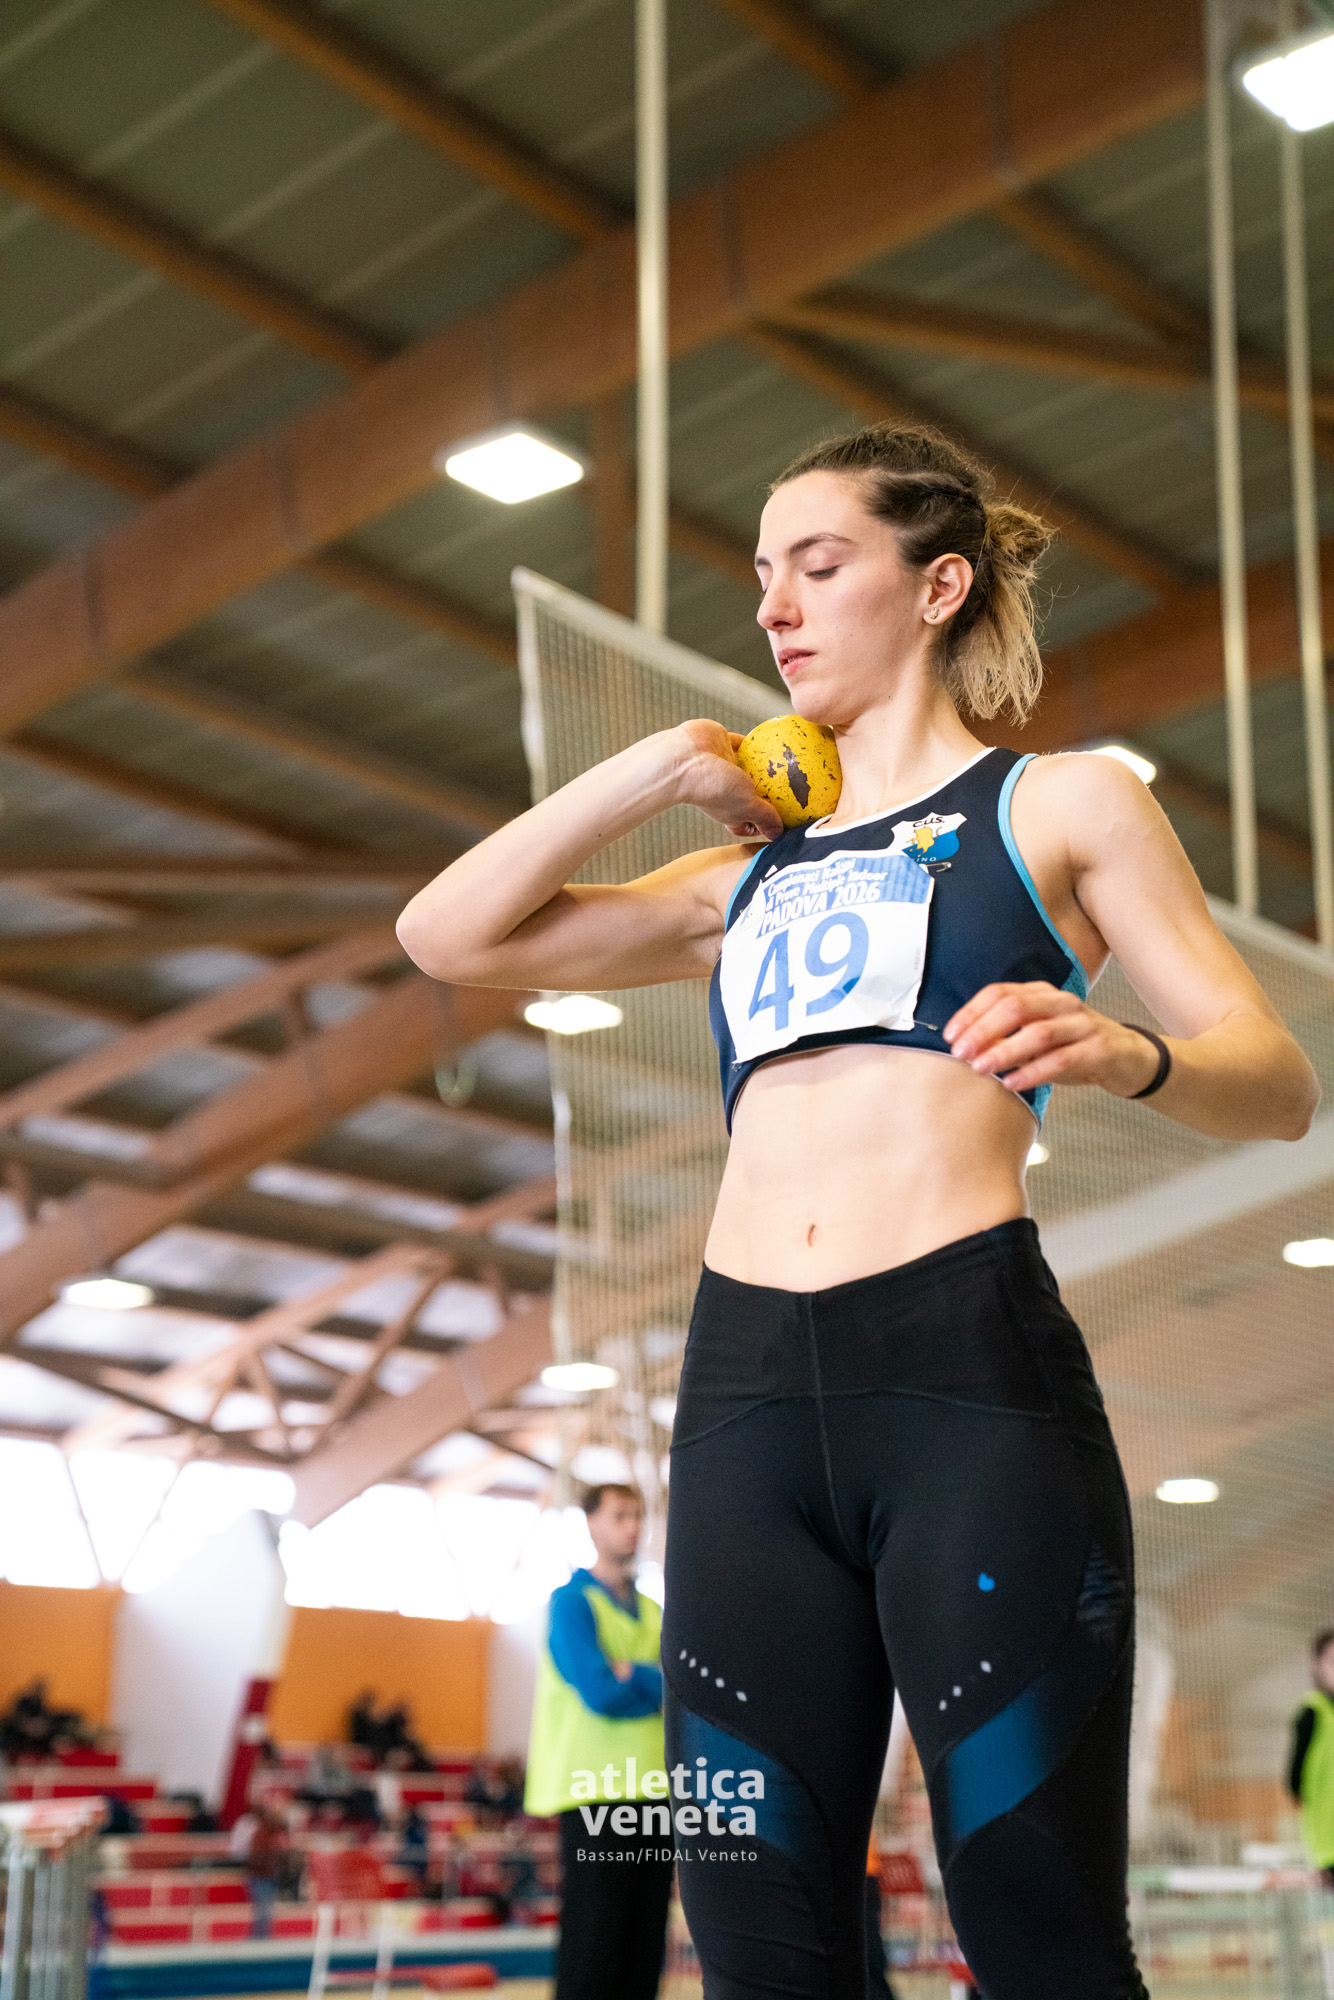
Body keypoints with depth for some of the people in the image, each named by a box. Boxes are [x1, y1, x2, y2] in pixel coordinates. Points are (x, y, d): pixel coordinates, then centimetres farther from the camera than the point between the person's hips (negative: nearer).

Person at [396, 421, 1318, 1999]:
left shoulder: (1060, 805, 14)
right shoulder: (749, 872, 26)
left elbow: (1277, 1083, 5)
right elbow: (450, 933, 22)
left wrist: (1126, 1055, -17)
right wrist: (663, 770, 17)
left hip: (968, 1360, -4)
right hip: (747, 1386, 5)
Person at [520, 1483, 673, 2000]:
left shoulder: (653, 1612, 18)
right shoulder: (573, 1601, -2)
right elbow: (601, 1693, -15)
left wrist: (634, 1675, -8)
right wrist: (666, 1685, 0)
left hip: (653, 1792, 7)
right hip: (596, 1796, -6)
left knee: (644, 1953, 5)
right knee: (592, 1956, -7)